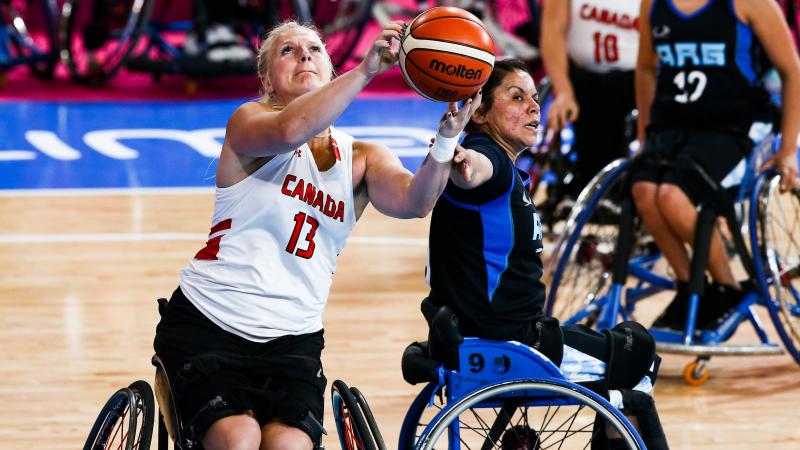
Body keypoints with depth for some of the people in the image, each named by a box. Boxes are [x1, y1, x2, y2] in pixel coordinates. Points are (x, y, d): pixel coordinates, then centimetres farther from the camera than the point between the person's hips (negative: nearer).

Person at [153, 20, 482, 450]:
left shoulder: (362, 159, 9)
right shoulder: (248, 121, -2)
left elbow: (413, 201, -13)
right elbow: (289, 129, -27)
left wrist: (445, 141, -33)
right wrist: (366, 69, -37)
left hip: (292, 338, 3)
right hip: (206, 322, -3)